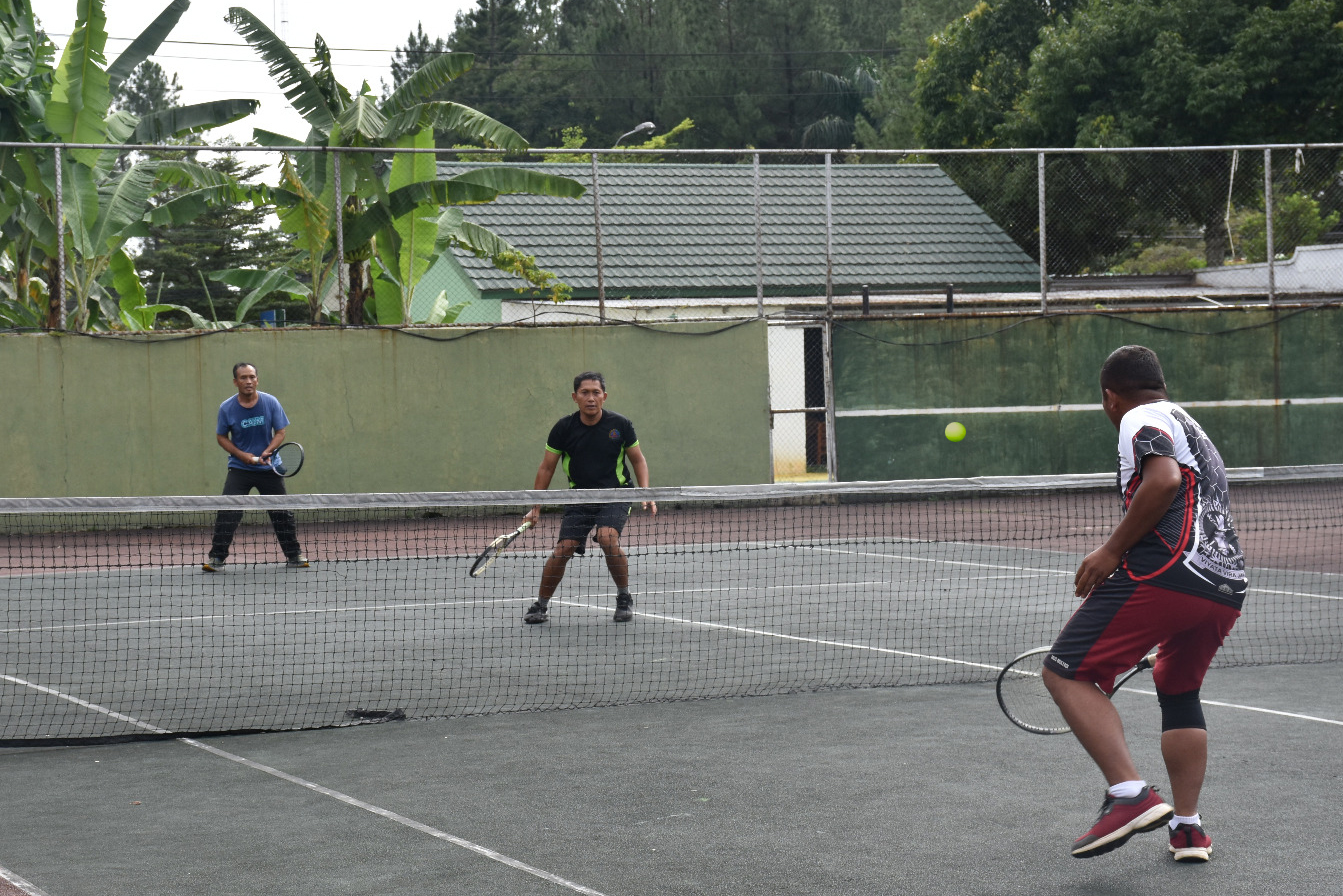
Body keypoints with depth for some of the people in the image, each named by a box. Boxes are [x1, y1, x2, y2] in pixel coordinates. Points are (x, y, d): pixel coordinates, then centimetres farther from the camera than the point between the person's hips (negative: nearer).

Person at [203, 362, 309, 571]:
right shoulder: (227, 408, -7)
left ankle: (294, 554, 20)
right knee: (228, 513, -13)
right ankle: (216, 557, -4)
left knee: (282, 512, 5)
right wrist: (243, 455, -11)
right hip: (239, 468, -1)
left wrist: (267, 452, -20)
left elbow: (280, 432, -2)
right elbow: (221, 437, 3)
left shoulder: (270, 403, -7)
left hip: (268, 468, 1)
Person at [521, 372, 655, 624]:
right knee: (563, 549, -13)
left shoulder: (620, 425, -6)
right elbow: (546, 468, 3)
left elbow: (638, 460, 6)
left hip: (615, 495, -1)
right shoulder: (563, 429, -6)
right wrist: (535, 508, 2)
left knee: (608, 539, -27)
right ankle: (541, 604, 9)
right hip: (580, 497, 1)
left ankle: (624, 598, -5)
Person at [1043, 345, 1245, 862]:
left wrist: (1112, 551, -12)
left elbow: (1164, 477, -16)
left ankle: (1131, 795, -20)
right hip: (1228, 588, 9)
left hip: (1167, 570, -9)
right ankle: (1188, 828, 24)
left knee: (1065, 672, -5)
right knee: (1178, 691, 29)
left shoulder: (1142, 418, 5)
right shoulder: (1194, 432, 33)